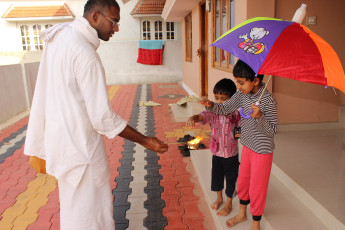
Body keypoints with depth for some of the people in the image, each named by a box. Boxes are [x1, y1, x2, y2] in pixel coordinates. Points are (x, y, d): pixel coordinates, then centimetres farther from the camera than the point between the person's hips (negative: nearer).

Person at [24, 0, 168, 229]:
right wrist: (145, 141, -16)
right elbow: (103, 117, -25)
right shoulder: (86, 55, -25)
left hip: (59, 133, 10)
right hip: (80, 146, -10)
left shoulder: (60, 34, 4)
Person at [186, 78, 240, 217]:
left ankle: (228, 204, 35)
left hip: (231, 153, -2)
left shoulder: (236, 114, -13)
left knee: (231, 178, 13)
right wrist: (193, 118, -52)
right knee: (217, 175, 20)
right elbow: (201, 116, -30)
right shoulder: (212, 112, -12)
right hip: (217, 152, 2)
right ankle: (219, 198, 46)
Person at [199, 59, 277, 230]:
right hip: (247, 145, 7)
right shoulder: (242, 94, -6)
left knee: (257, 188, 9)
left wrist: (259, 117, -39)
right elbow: (226, 109, 2)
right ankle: (242, 214, 46)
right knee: (242, 182, 22)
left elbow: (271, 131, -22)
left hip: (262, 150, -7)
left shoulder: (268, 101, -24)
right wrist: (211, 106, -17)